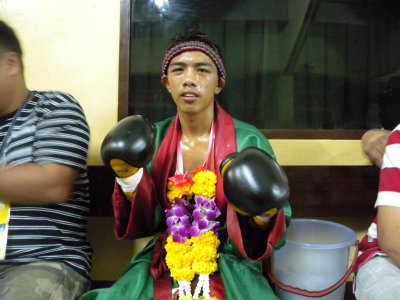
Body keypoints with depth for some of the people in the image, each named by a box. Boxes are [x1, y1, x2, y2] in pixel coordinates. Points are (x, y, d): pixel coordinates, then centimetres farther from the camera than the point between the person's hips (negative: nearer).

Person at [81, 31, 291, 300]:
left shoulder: (249, 141, -8)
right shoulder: (153, 139, 1)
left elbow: (276, 230, -4)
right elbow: (146, 223, 2)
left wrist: (263, 213, -25)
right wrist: (130, 182, -15)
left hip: (231, 268, -1)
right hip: (163, 266, 1)